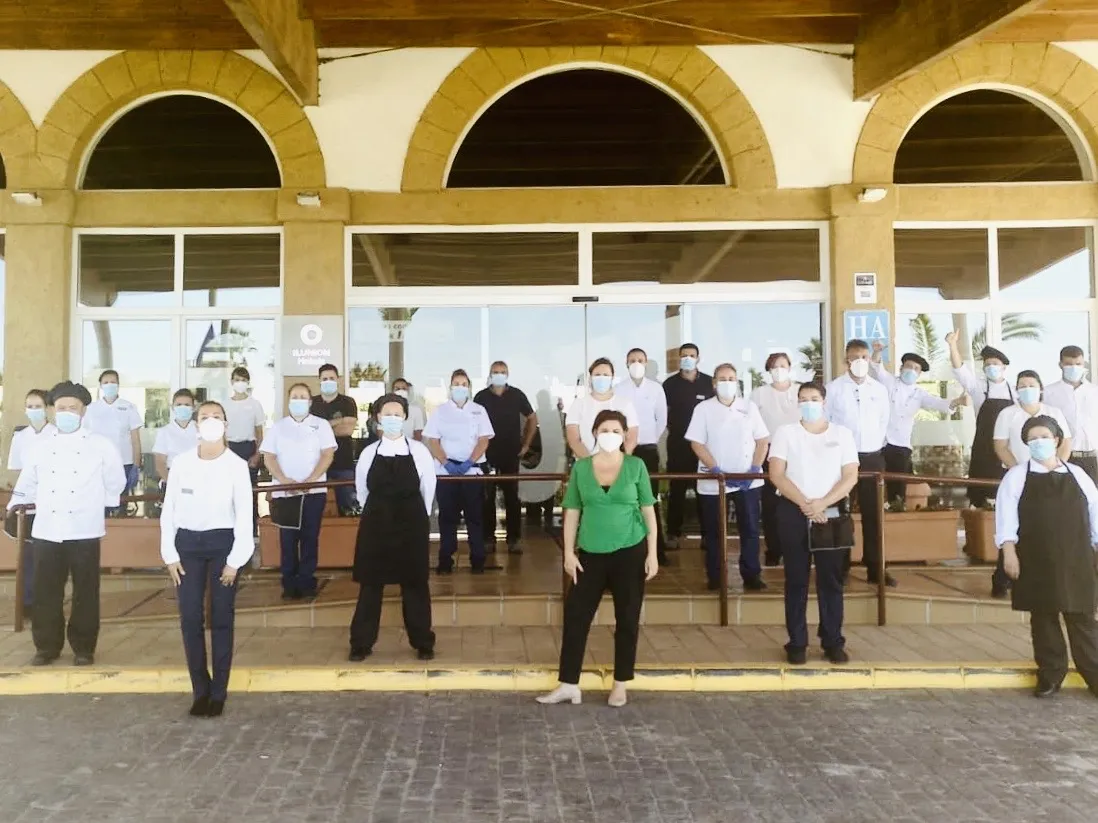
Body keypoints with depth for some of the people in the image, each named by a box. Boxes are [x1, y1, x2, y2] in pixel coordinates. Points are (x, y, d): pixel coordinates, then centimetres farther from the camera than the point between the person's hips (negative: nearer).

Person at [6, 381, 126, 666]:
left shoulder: (101, 445, 2)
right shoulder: (40, 446, 9)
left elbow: (115, 482, 11)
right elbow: (27, 483, 18)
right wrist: (16, 504, 10)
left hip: (84, 530, -2)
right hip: (46, 530, 2)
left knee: (85, 592, 5)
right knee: (46, 592, 7)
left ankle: (83, 648, 17)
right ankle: (47, 646, 22)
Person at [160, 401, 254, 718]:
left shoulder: (236, 465, -7)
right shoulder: (180, 463, -1)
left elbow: (244, 515, -5)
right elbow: (169, 510, 4)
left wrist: (235, 560, -8)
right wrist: (170, 554, 1)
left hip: (222, 542, -2)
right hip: (188, 542, 2)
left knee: (221, 619, 4)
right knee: (190, 619, 3)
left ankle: (219, 692, 15)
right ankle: (200, 690, 17)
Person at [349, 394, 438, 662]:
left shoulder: (419, 451, -4)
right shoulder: (368, 453, 0)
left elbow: (428, 489, 5)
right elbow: (361, 491, 11)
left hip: (412, 525, -1)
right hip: (375, 525, 1)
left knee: (415, 584, 7)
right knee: (370, 583, 6)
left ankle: (422, 642, 20)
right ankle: (361, 643, 18)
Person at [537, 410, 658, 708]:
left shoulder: (636, 466, -1)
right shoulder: (581, 467, 1)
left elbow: (648, 510, 1)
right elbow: (572, 512, 4)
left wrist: (652, 553, -3)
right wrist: (568, 552, -1)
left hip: (630, 551, -1)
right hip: (591, 553, 1)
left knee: (627, 619, 7)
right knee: (575, 615, 1)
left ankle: (620, 685, 21)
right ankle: (569, 685, 12)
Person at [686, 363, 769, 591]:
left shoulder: (749, 407, 6)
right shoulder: (703, 408, 1)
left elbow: (763, 440, 5)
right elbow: (697, 443, -4)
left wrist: (755, 469, -8)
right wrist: (716, 470, -14)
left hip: (748, 481, 1)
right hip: (714, 481, -1)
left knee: (750, 529, 4)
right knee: (713, 531, 6)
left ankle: (751, 575, 13)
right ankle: (714, 577, 16)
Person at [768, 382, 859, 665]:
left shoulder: (842, 434, 6)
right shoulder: (785, 433, 3)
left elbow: (851, 476, -2)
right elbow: (776, 474, -5)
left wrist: (823, 503, -15)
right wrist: (804, 503, -16)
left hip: (831, 513, 1)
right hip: (794, 512, -1)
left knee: (831, 580, 5)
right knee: (796, 580, 4)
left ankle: (833, 642, 15)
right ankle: (797, 643, 11)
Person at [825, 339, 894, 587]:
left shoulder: (879, 389, 8)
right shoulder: (833, 388, -2)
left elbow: (884, 420, 18)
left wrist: (876, 443, 10)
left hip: (872, 458, 3)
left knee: (873, 514, 6)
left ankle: (874, 568, 13)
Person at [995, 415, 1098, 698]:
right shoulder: (1017, 476, 1)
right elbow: (1006, 515, -6)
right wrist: (1009, 552, -14)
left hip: (1075, 560, 1)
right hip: (1037, 561, -1)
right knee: (1043, 619, 7)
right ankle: (1050, 674, 19)